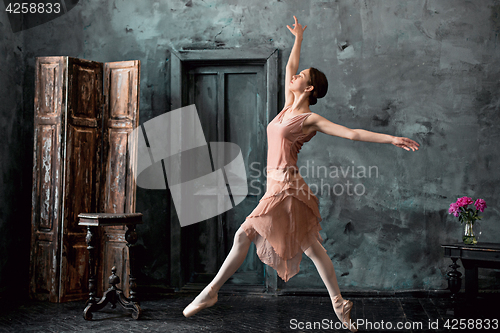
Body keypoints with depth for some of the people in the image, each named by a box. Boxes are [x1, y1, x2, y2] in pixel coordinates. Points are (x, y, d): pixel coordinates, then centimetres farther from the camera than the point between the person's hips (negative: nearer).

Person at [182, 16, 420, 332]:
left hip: (286, 187, -8)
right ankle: (340, 305, 13)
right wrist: (298, 39, 33)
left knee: (245, 235, -7)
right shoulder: (289, 107, 13)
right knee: (311, 247, 8)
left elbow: (352, 133, -11)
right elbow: (290, 69, 26)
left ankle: (211, 292, 3)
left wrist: (391, 138, -17)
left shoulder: (310, 119, -7)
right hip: (280, 187, 8)